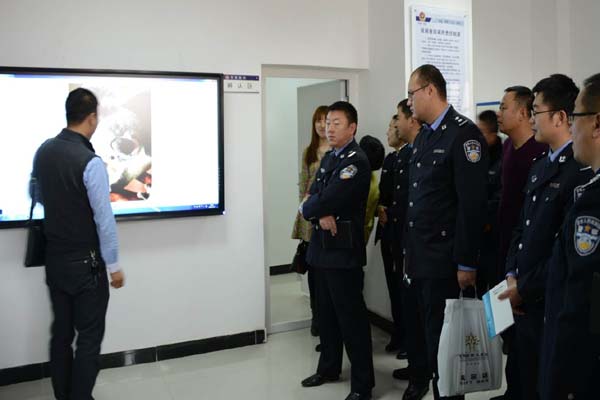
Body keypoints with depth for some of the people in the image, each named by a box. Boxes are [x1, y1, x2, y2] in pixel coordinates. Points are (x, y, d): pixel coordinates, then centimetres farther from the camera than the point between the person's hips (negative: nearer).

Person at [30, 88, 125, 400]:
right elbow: (104, 218, -20)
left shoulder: (44, 151, 0)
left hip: (54, 258, 7)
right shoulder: (90, 161, -22)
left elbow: (36, 195, 17)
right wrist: (114, 265, -11)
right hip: (85, 262, -7)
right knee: (89, 337, 5)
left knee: (61, 332, 16)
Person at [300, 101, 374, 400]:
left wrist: (307, 209, -6)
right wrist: (320, 215, -12)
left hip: (344, 248, -9)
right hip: (322, 245, 9)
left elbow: (327, 200, -22)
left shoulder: (357, 161, -14)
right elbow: (313, 195, 7)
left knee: (351, 316, -1)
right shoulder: (328, 158, 15)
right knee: (326, 312, 18)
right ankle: (329, 368, 34)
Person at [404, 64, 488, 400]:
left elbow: (473, 205, -17)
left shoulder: (464, 133, -12)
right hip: (420, 258, 8)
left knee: (444, 343, 3)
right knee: (430, 337, 16)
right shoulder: (422, 137, 14)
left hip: (445, 261, -8)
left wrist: (467, 263, -17)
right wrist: (410, 250, 14)